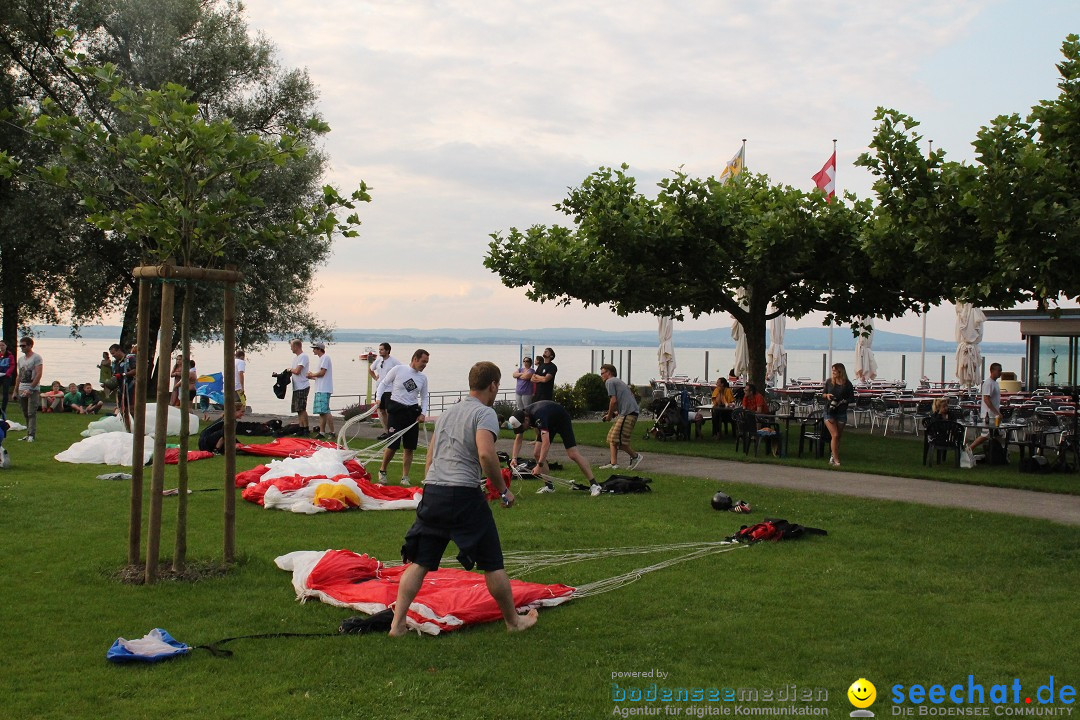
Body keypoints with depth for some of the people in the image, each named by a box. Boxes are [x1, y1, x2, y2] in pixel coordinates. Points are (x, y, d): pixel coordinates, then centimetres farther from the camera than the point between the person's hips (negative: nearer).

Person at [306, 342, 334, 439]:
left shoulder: (325, 358, -9)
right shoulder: (322, 358, 21)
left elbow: (322, 372, -17)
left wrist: (312, 374, -2)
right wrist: (312, 377, 12)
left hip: (324, 390, -10)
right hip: (320, 390, 10)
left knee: (325, 411, -13)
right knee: (321, 412, 10)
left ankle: (332, 432, -13)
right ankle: (321, 432, 13)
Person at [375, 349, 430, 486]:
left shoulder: (423, 378, 8)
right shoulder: (398, 369, -4)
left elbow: (424, 397, 15)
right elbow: (384, 383, 5)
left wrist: (423, 413, 2)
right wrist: (378, 398, -6)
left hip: (413, 412, 4)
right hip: (396, 410, -4)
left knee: (409, 447, 4)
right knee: (392, 445, -7)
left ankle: (405, 477, 13)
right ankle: (382, 471, 16)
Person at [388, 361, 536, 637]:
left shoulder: (448, 412, 21)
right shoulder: (485, 413, -2)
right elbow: (486, 454, -18)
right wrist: (503, 491, -8)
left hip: (432, 491, 7)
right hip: (464, 493, -6)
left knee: (419, 562, 9)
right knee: (492, 564, 7)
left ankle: (397, 623, 4)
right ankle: (514, 621, 19)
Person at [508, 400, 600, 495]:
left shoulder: (538, 417, -42)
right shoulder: (521, 417, -17)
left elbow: (546, 442, -48)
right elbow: (518, 439, -4)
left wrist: (539, 465, -49)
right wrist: (514, 458, -18)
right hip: (549, 423, 8)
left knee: (573, 454, -17)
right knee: (537, 453, -6)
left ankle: (594, 484, -13)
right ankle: (549, 486, 3)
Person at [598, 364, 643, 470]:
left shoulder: (610, 382, -2)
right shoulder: (618, 382, 28)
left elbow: (613, 401, -11)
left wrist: (609, 415, 2)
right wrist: (615, 413, 20)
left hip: (628, 413, -10)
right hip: (625, 413, 10)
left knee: (618, 440, -11)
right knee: (611, 437, 9)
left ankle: (635, 456, 3)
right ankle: (613, 463, 5)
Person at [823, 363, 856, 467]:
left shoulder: (847, 384, -2)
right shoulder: (829, 382, 2)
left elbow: (852, 399, 2)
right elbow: (823, 394, 13)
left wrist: (844, 401, -15)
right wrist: (827, 395, -8)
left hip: (841, 413, 1)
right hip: (829, 412, -1)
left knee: (838, 437, 9)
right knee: (834, 435, -12)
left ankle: (833, 455, 28)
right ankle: (836, 460, -11)